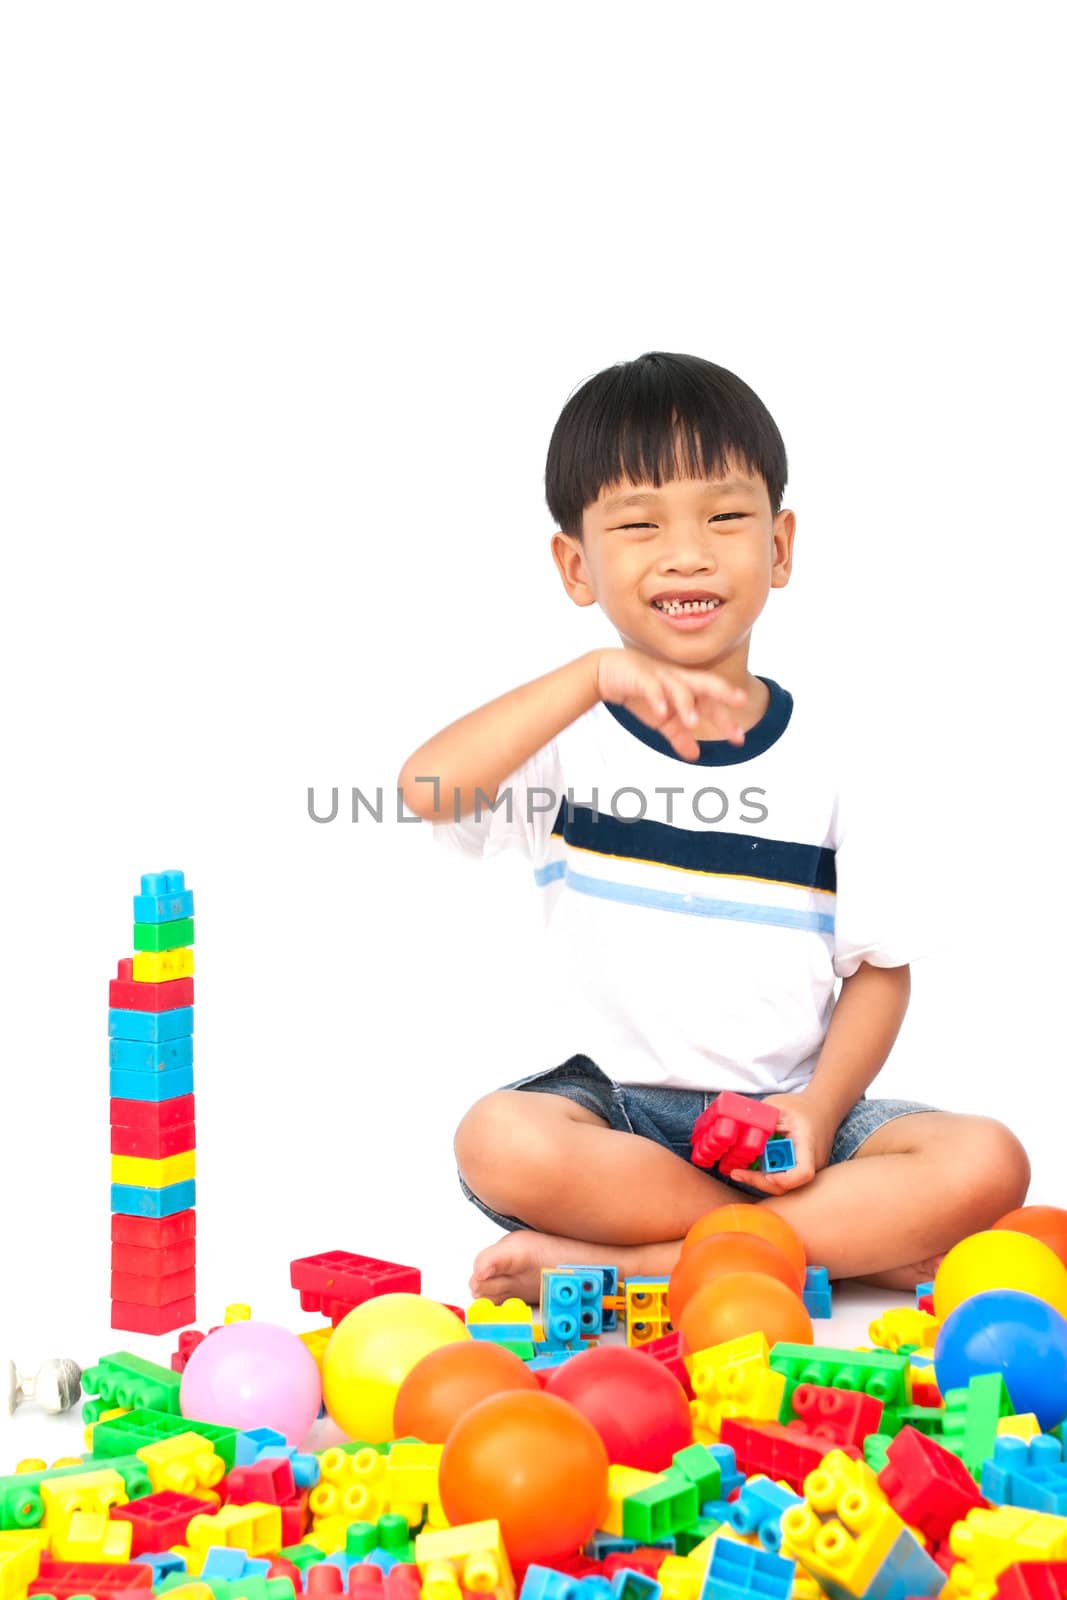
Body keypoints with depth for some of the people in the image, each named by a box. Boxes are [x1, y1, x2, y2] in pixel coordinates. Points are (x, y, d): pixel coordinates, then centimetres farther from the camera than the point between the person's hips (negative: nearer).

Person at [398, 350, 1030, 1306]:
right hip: (619, 1104, -2)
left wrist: (818, 1112, -12)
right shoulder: (574, 733, 0)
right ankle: (850, 1239, -19)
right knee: (500, 1143, -32)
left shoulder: (821, 751, 4)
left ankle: (615, 1265, -23)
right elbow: (428, 789, -21)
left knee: (987, 1165, -23)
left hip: (789, 1110, 2)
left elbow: (880, 966, 5)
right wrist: (595, 676, -31)